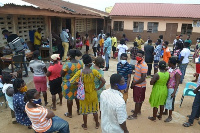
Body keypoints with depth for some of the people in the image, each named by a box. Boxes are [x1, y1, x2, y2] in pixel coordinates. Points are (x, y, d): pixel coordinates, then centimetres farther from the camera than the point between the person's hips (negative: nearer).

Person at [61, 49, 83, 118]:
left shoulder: (67, 64, -25)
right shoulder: (80, 63, -9)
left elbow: (62, 74, -19)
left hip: (69, 84, -5)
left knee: (69, 98, 11)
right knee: (77, 96, 22)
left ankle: (70, 113, 27)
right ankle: (78, 110, 40)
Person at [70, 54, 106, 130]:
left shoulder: (80, 72, -17)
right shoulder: (94, 71, -19)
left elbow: (71, 81, -19)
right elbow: (103, 81, -19)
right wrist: (98, 88, -6)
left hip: (84, 93, 0)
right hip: (93, 93, 0)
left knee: (85, 109, 19)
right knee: (94, 109, 20)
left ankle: (85, 125, 36)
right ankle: (97, 124, 38)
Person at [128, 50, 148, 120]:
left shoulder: (144, 66, -24)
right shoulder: (137, 63, 3)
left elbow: (142, 79, -24)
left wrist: (134, 83, -15)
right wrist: (133, 82, 9)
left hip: (140, 86, -8)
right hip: (136, 84, 8)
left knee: (138, 100, 4)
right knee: (139, 99, 23)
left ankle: (135, 115, 17)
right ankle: (138, 110, 41)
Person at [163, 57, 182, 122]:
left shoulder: (177, 72, -23)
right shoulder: (170, 68, 0)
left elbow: (177, 83, -22)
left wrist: (174, 92, -25)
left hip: (172, 89, -8)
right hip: (166, 87, 8)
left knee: (170, 101, 2)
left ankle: (170, 116, 19)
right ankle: (166, 112, 41)